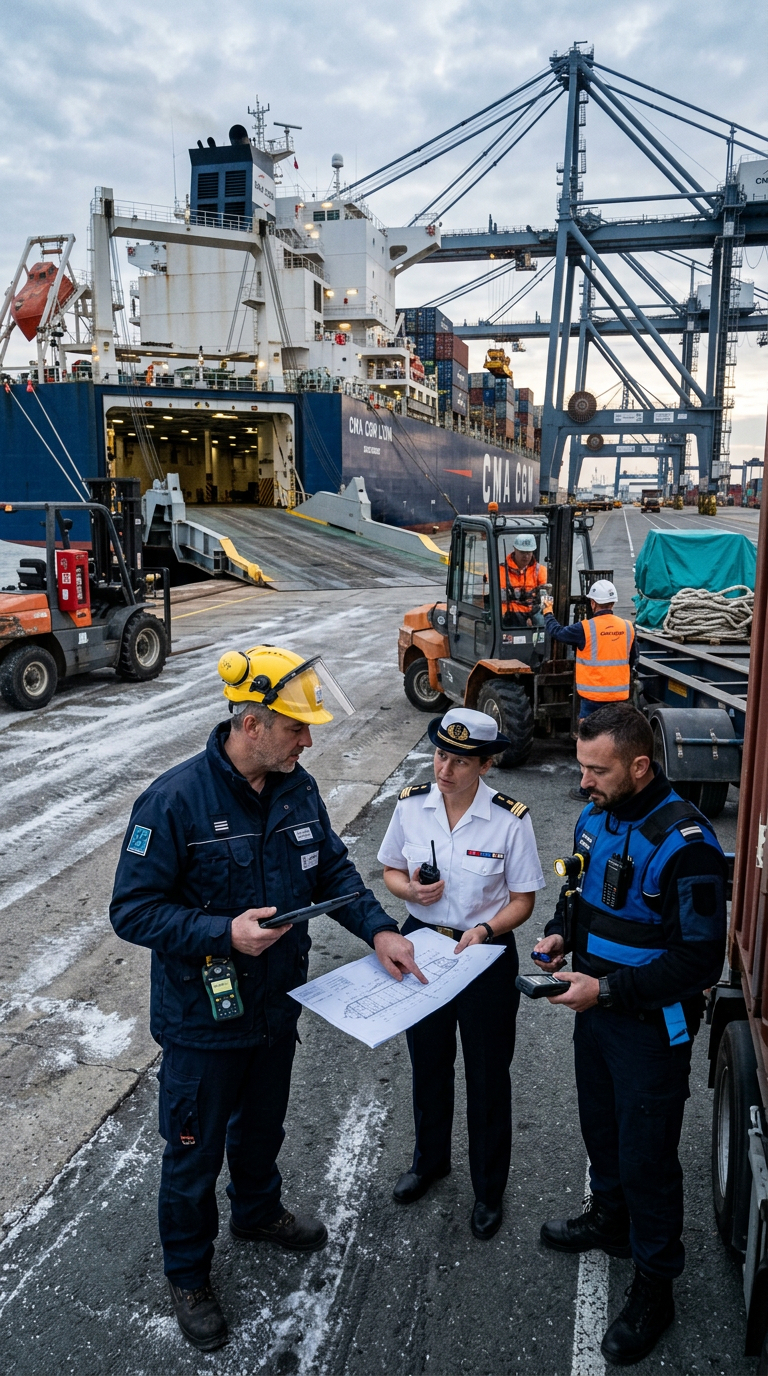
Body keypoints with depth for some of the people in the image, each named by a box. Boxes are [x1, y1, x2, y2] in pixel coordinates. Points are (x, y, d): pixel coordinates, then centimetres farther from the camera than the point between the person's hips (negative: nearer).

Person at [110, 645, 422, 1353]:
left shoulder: (298, 788, -8)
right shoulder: (175, 800, -28)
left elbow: (333, 868, 3)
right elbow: (133, 909, -23)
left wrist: (378, 928, -11)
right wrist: (225, 933, -33)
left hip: (277, 1003, 6)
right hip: (203, 1020, -6)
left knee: (263, 1122, 29)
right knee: (195, 1150, 15)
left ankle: (258, 1210, 57)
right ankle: (188, 1273, 40)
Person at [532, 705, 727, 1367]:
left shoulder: (684, 844, -27)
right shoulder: (596, 818, -2)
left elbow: (700, 960, -25)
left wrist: (608, 989, -27)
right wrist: (561, 932, -4)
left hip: (652, 1028, -7)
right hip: (597, 1012, 8)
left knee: (647, 1159, 8)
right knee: (601, 1126, 26)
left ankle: (653, 1288, 30)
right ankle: (610, 1218, 52)